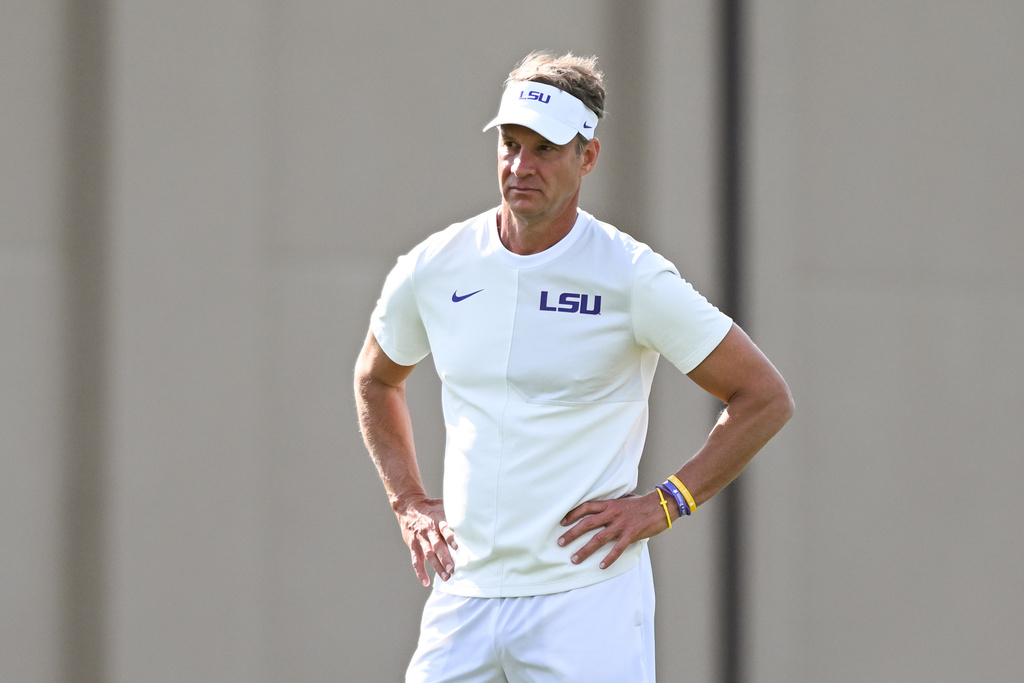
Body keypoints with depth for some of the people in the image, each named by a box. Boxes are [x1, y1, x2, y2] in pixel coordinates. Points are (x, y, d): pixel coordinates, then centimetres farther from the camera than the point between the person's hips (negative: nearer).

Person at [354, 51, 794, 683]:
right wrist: (409, 503, 15)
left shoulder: (632, 276, -6)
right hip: (463, 596, 4)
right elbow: (376, 380, 26)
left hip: (588, 594, -4)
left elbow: (766, 398, -1)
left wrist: (664, 503, -6)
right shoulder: (432, 269, 5)